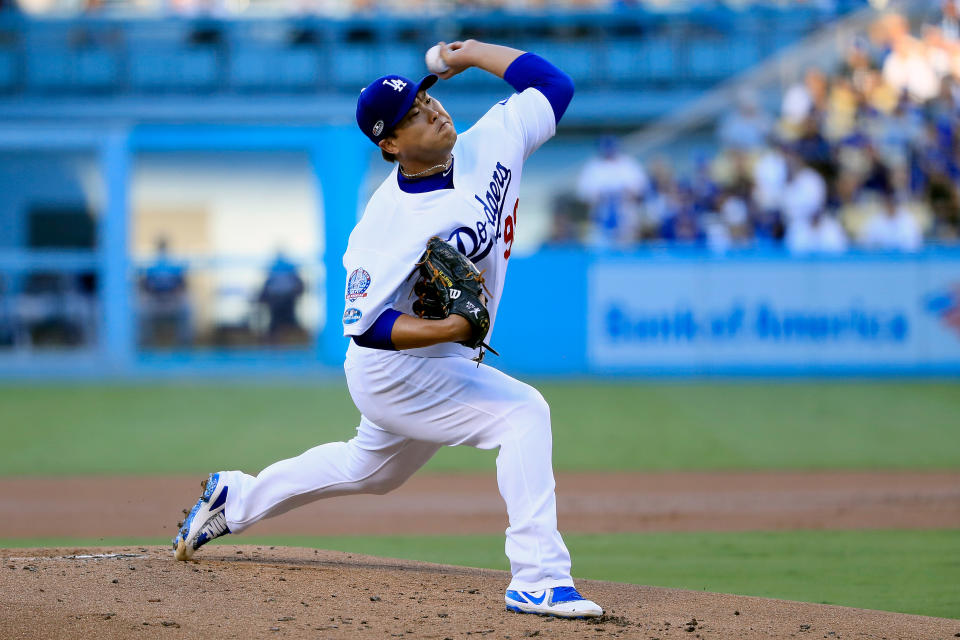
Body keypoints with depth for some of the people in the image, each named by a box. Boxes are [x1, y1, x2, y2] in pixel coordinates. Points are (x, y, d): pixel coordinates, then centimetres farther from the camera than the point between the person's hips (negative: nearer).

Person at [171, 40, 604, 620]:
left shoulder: (488, 147, -8)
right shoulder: (385, 224, -26)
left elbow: (555, 85, -4)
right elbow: (365, 325, -26)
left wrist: (467, 53, -5)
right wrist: (452, 329, -39)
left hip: (446, 368, 8)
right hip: (395, 373, -8)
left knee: (370, 469, 28)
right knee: (524, 413, -24)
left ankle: (235, 498, 48)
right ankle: (538, 579, -24)